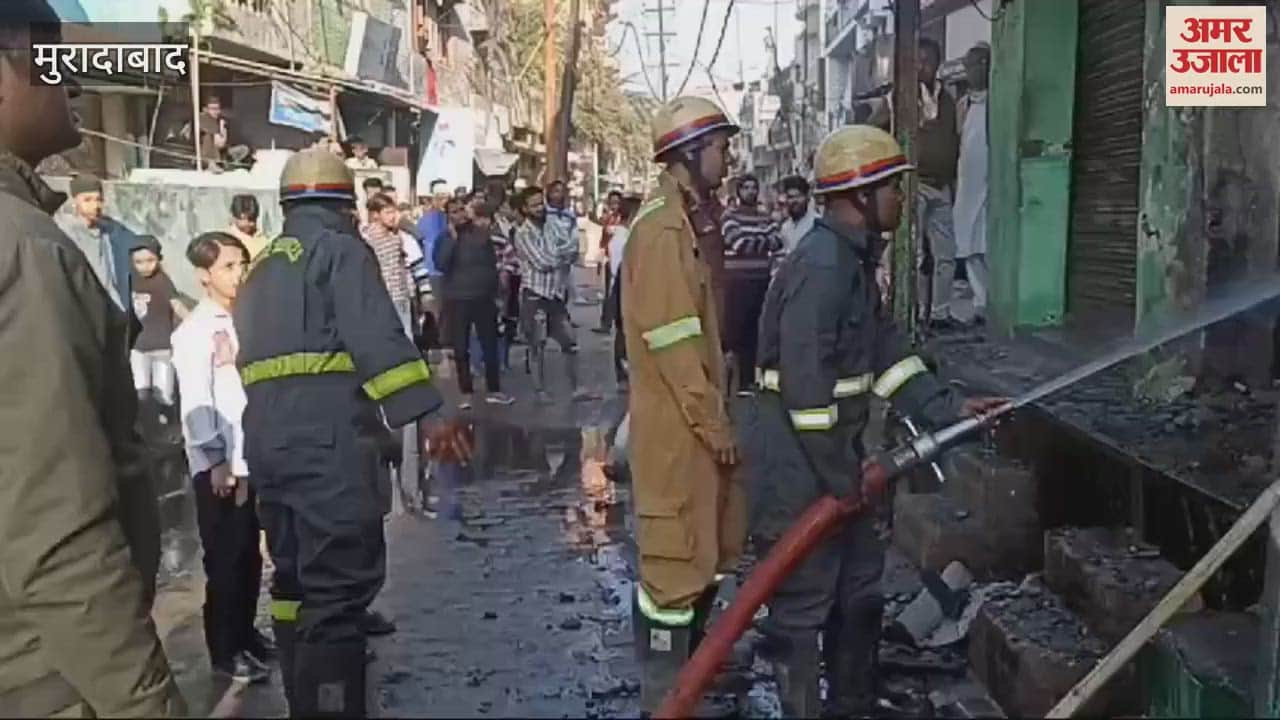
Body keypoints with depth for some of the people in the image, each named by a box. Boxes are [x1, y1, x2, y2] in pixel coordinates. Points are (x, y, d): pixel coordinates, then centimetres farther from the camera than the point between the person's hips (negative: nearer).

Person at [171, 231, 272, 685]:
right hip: (219, 466, -6)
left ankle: (246, 634, 30)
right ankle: (225, 650, 15)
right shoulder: (194, 332, -10)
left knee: (250, 555, 15)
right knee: (225, 558, 3)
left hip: (252, 458, 6)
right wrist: (214, 459, -16)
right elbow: (195, 402, -15)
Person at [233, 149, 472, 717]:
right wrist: (427, 413, -22)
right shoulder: (341, 248, 1)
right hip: (325, 435, -8)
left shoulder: (261, 266, 25)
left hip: (265, 437, 9)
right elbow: (377, 337, -15)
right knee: (339, 582, -9)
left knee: (297, 576, 18)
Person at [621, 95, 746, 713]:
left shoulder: (690, 223, 15)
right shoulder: (661, 229, -16)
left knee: (710, 551, 19)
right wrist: (714, 424, -17)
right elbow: (671, 341, -21)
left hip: (700, 420, 10)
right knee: (675, 559, -3)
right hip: (678, 426, -10)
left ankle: (684, 674, 35)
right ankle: (662, 699, 9)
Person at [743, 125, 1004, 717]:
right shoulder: (821, 266, -23)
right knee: (804, 604, 3)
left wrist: (949, 408, 4)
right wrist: (839, 476, -19)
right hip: (800, 468, -11)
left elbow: (884, 352, 12)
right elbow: (807, 384, -26)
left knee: (860, 589, 21)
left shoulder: (853, 260, 11)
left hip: (833, 458, 11)